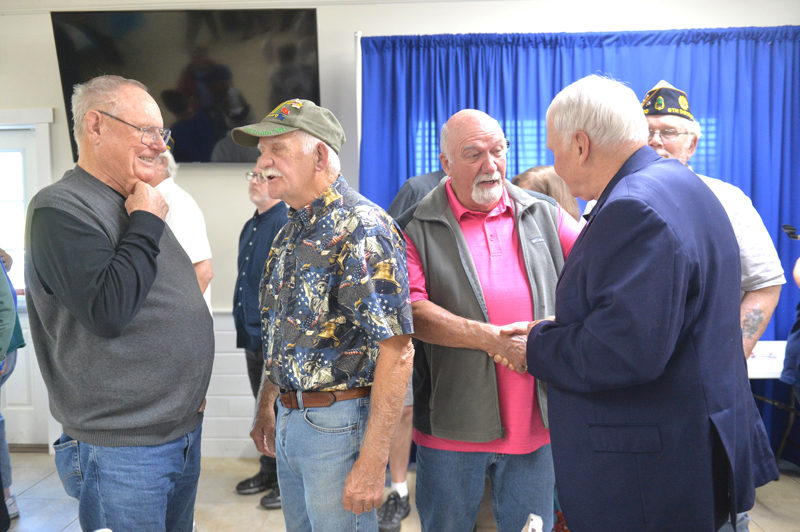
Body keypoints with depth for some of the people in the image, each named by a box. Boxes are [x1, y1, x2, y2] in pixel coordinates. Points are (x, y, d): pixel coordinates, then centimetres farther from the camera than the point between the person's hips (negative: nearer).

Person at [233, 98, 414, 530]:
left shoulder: (362, 228, -19)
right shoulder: (290, 233, 9)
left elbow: (396, 351, -24)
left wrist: (372, 462, -24)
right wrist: (265, 406, 20)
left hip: (338, 425, -8)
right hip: (289, 420, 9)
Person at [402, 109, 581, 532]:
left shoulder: (544, 215, 7)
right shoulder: (418, 226, -3)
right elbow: (410, 310, -14)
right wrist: (492, 339, -18)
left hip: (535, 422, 3)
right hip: (452, 427, -2)